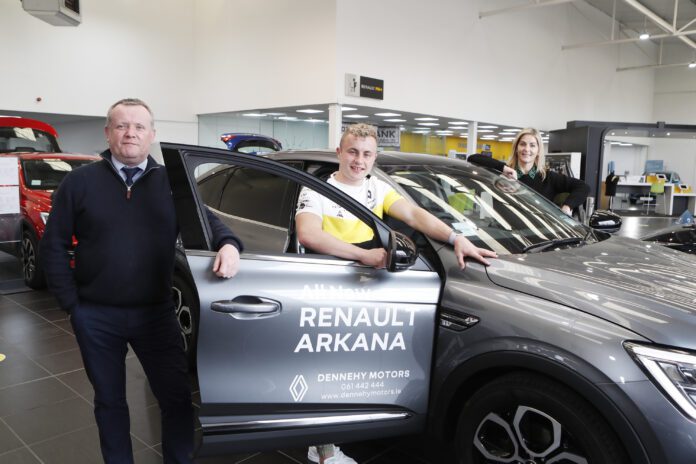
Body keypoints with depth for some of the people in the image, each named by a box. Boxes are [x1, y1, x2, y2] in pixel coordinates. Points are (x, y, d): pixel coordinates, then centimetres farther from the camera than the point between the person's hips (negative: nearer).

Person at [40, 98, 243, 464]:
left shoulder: (170, 182, 3)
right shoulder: (80, 182, 0)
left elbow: (206, 220, 1)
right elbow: (54, 245, 3)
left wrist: (228, 244, -22)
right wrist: (71, 303, -3)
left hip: (155, 313, 0)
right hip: (96, 317, 0)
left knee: (177, 397, 4)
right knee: (109, 401, 16)